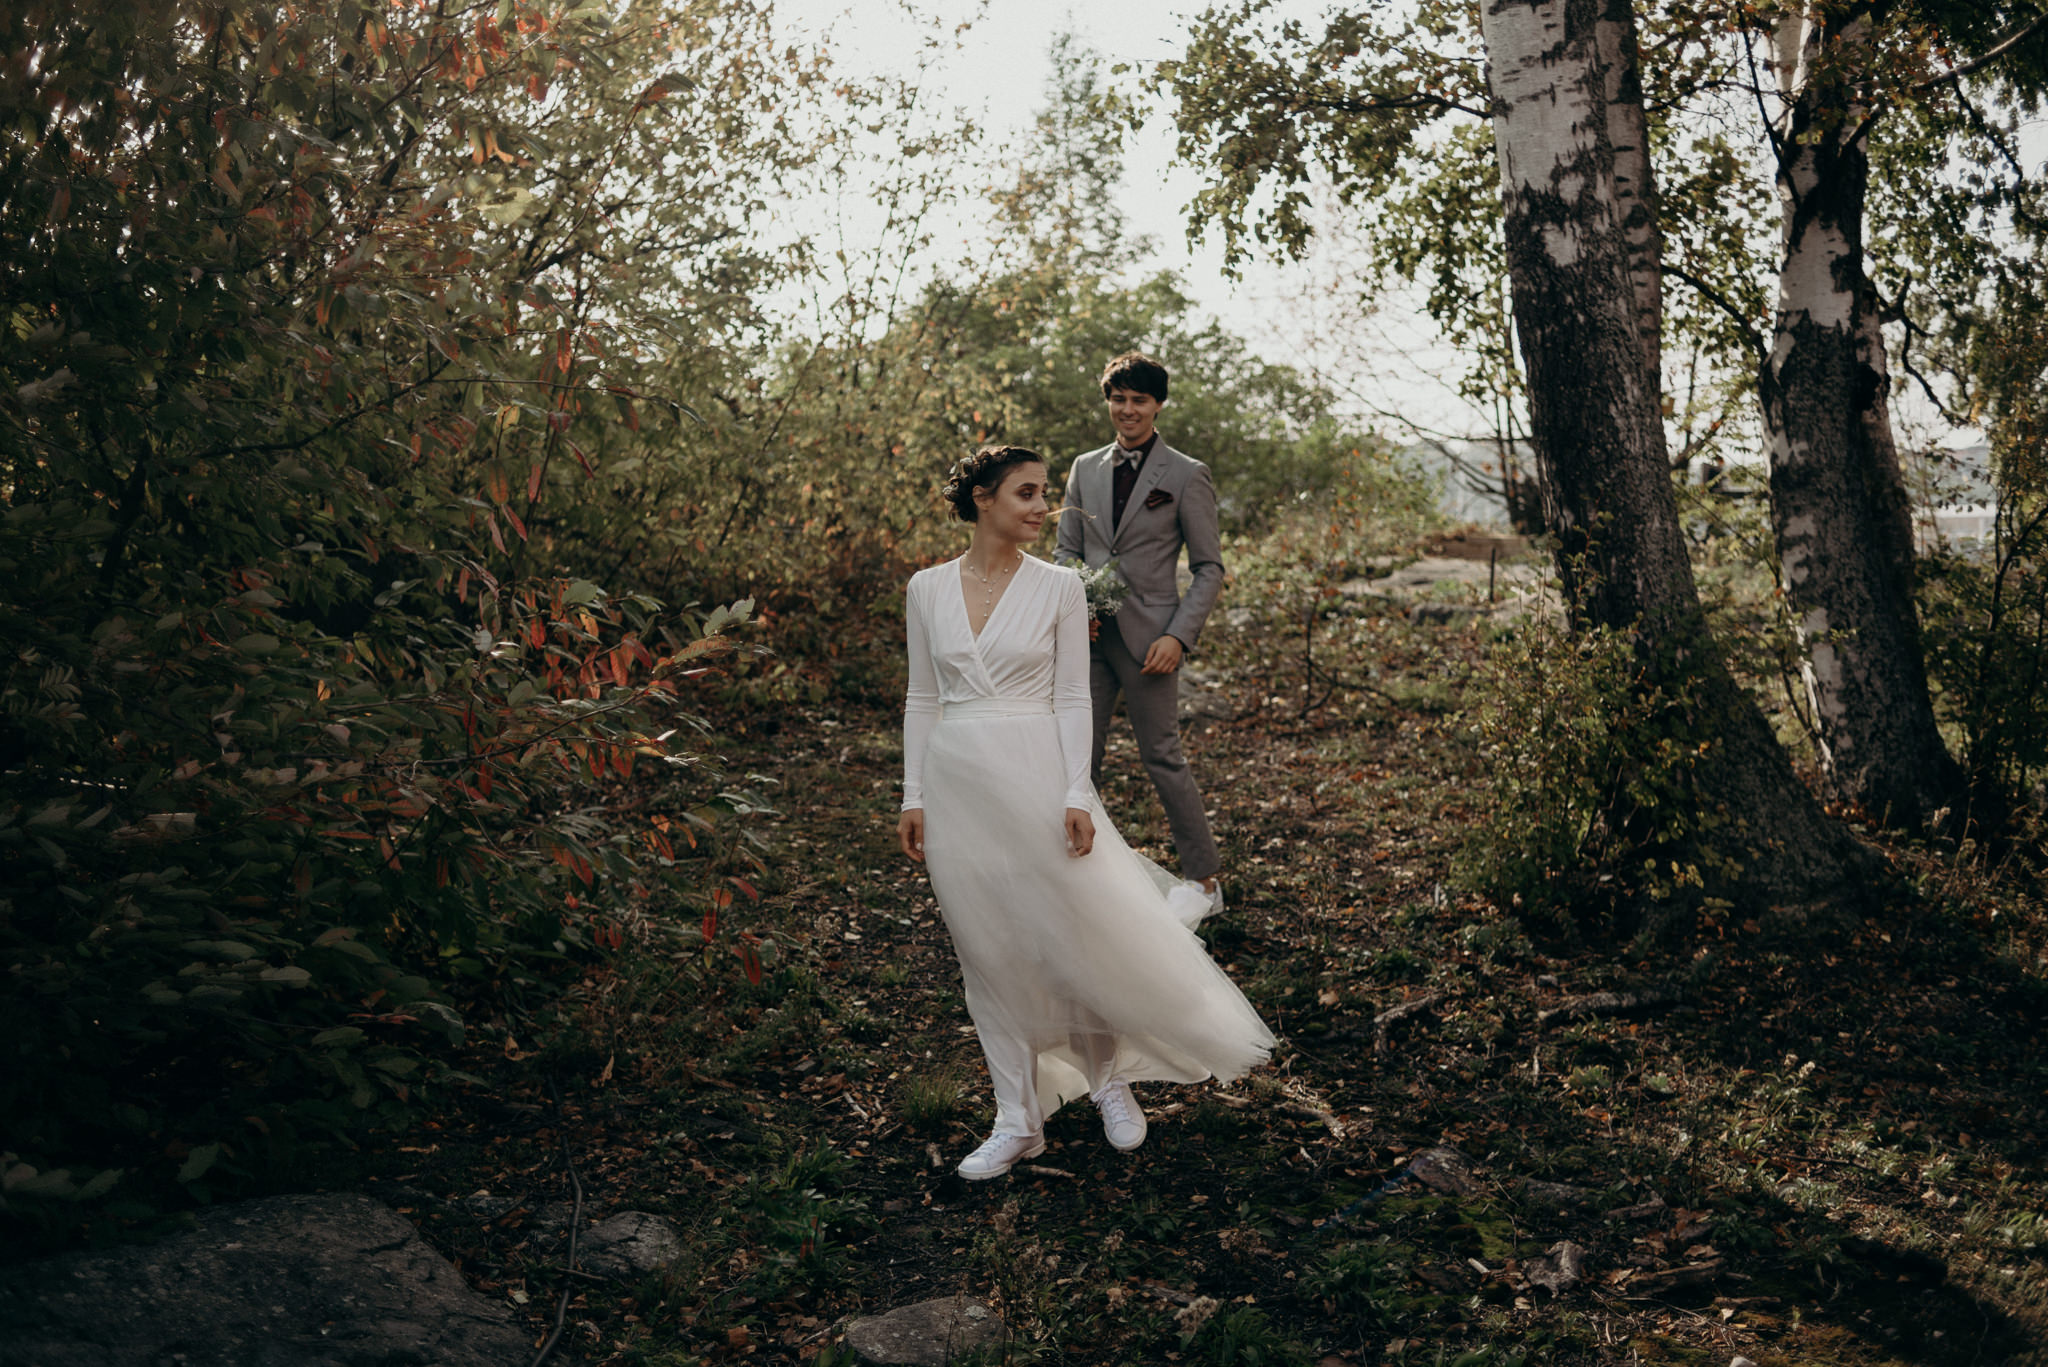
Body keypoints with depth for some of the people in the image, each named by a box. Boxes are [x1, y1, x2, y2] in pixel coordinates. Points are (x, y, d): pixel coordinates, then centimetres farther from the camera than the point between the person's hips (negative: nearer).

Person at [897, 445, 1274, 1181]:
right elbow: (922, 699, 8)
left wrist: (1077, 797, -10)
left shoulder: (1059, 587, -2)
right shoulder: (927, 589, 3)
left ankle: (1108, 1078, 30)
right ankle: (1018, 1121, 20)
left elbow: (1073, 699, -3)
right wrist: (914, 797, 4)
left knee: (1079, 938, 2)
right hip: (956, 782, 2)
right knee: (989, 954, 8)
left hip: (1035, 773, -2)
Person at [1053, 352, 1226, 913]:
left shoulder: (1186, 476, -2)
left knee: (1163, 757, 0)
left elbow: (1209, 568, -2)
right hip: (1089, 635, 5)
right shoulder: (1085, 468, 11)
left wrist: (1180, 636, -14)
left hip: (1148, 636, -5)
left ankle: (1206, 879, 15)